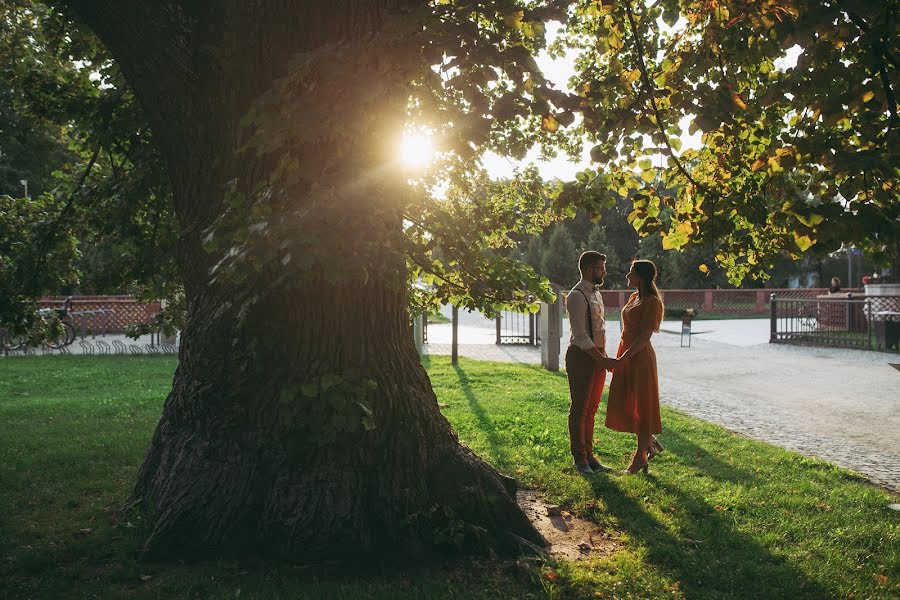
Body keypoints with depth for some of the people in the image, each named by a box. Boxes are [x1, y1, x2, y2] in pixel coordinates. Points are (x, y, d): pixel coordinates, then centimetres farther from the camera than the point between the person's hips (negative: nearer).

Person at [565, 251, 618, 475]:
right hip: (581, 356, -9)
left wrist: (605, 358, 15)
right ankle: (579, 459, 10)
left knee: (592, 409, 14)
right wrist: (602, 359, -21)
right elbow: (580, 335, -20)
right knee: (579, 410, 1)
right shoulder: (577, 296, -15)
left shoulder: (596, 294, 15)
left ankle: (589, 455, 23)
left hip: (598, 356, 9)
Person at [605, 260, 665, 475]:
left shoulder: (652, 302, -15)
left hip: (640, 358, -9)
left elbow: (644, 337, -19)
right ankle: (651, 444, 26)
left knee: (642, 407, 3)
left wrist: (622, 360, -22)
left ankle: (640, 457, 15)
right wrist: (618, 359, 16)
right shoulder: (634, 297, 11)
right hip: (625, 356, 9)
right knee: (621, 406, 10)